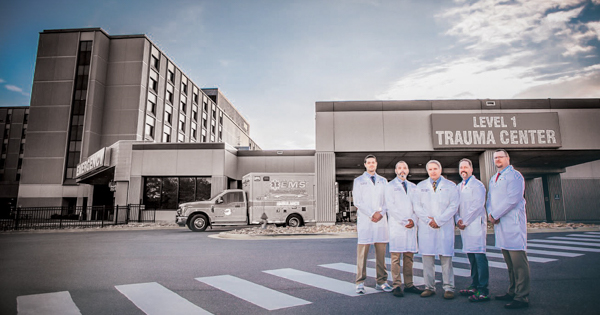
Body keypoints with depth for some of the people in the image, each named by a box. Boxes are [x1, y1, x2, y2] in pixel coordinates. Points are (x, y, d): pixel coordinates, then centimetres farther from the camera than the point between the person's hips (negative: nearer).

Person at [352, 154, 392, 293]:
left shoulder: (383, 181, 17)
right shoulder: (359, 181, 7)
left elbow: (387, 200, 10)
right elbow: (357, 201, -2)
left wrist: (381, 213, -7)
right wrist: (372, 214, -10)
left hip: (381, 220, 3)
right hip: (365, 220, -3)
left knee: (381, 252, 5)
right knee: (362, 252, -4)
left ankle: (381, 282, 13)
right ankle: (360, 283, 3)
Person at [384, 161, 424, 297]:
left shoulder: (413, 187, 18)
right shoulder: (390, 186, 4)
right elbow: (390, 206, -4)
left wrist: (413, 220, -3)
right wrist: (404, 220, -10)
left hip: (411, 225, 4)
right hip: (396, 225, -4)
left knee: (409, 256, 6)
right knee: (396, 256, -5)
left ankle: (409, 285, 13)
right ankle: (397, 286, 0)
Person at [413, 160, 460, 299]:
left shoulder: (450, 186, 9)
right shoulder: (420, 186, 13)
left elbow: (453, 206, 0)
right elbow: (417, 206, 6)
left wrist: (438, 220, -10)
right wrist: (428, 220, -7)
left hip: (445, 227, -1)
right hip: (426, 227, 1)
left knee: (446, 258, -1)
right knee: (427, 258, 2)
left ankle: (449, 288, 8)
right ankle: (429, 287, 10)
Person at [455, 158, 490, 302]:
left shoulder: (477, 185, -4)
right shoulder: (458, 187, 18)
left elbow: (478, 205, -12)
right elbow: (456, 205, 17)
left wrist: (465, 221, -12)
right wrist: (458, 219, 0)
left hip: (476, 224, -7)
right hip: (464, 225, 8)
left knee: (479, 255, -10)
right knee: (471, 256, 12)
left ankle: (483, 291, -7)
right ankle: (474, 286, 20)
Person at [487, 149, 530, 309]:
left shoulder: (515, 176, -4)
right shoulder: (493, 179, 21)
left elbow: (513, 199, -15)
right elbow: (490, 199, 20)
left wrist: (495, 214, -12)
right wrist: (491, 214, 0)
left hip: (513, 223, -8)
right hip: (499, 224, 8)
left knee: (519, 260, -7)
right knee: (509, 261, 14)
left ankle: (522, 297, -4)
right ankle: (513, 292, 23)